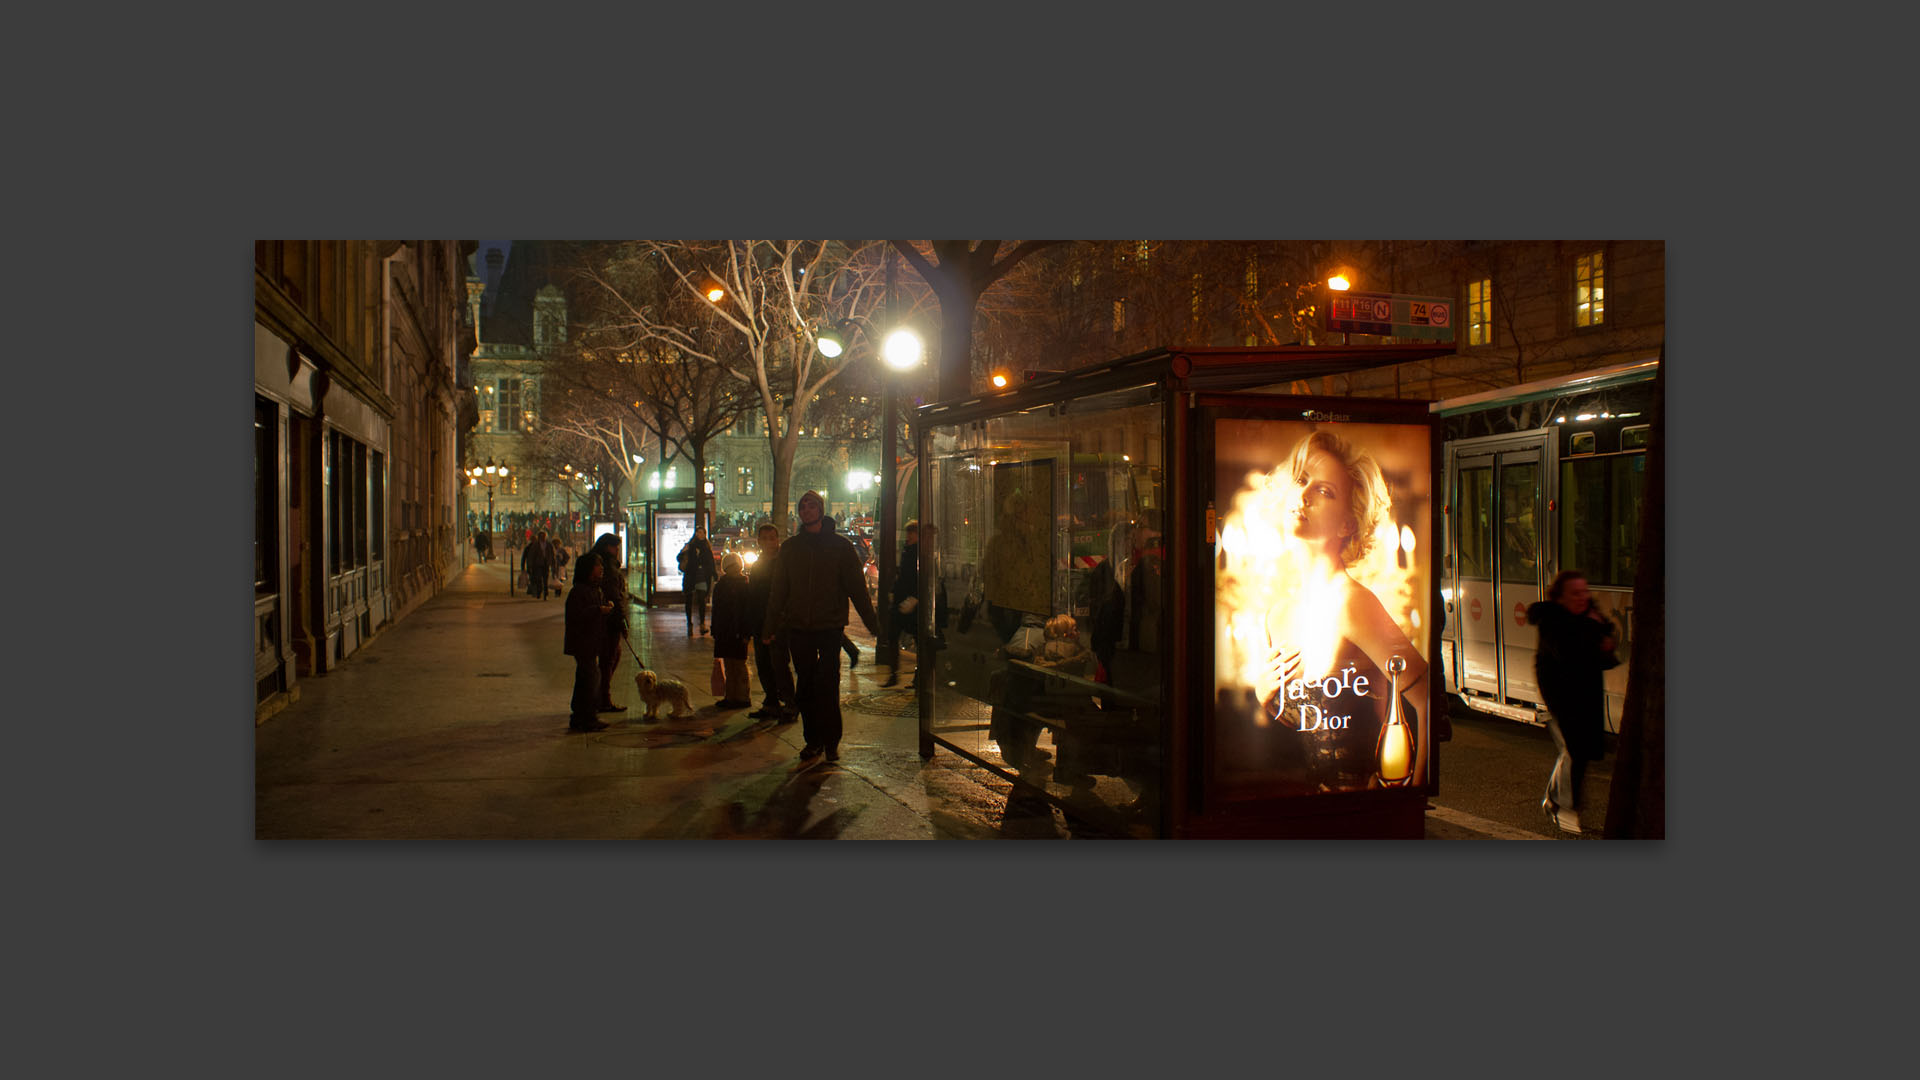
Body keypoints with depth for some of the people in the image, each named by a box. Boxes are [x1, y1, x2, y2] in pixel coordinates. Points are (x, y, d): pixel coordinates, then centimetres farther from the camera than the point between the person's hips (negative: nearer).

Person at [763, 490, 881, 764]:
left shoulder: (840, 545, 2)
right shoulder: (790, 547, 11)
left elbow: (857, 586, 2)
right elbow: (779, 589, 15)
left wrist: (872, 623, -1)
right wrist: (771, 626, 13)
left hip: (830, 627, -3)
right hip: (798, 628, 3)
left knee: (828, 685, -5)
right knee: (806, 686, 6)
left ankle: (831, 741, 6)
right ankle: (813, 740, 15)